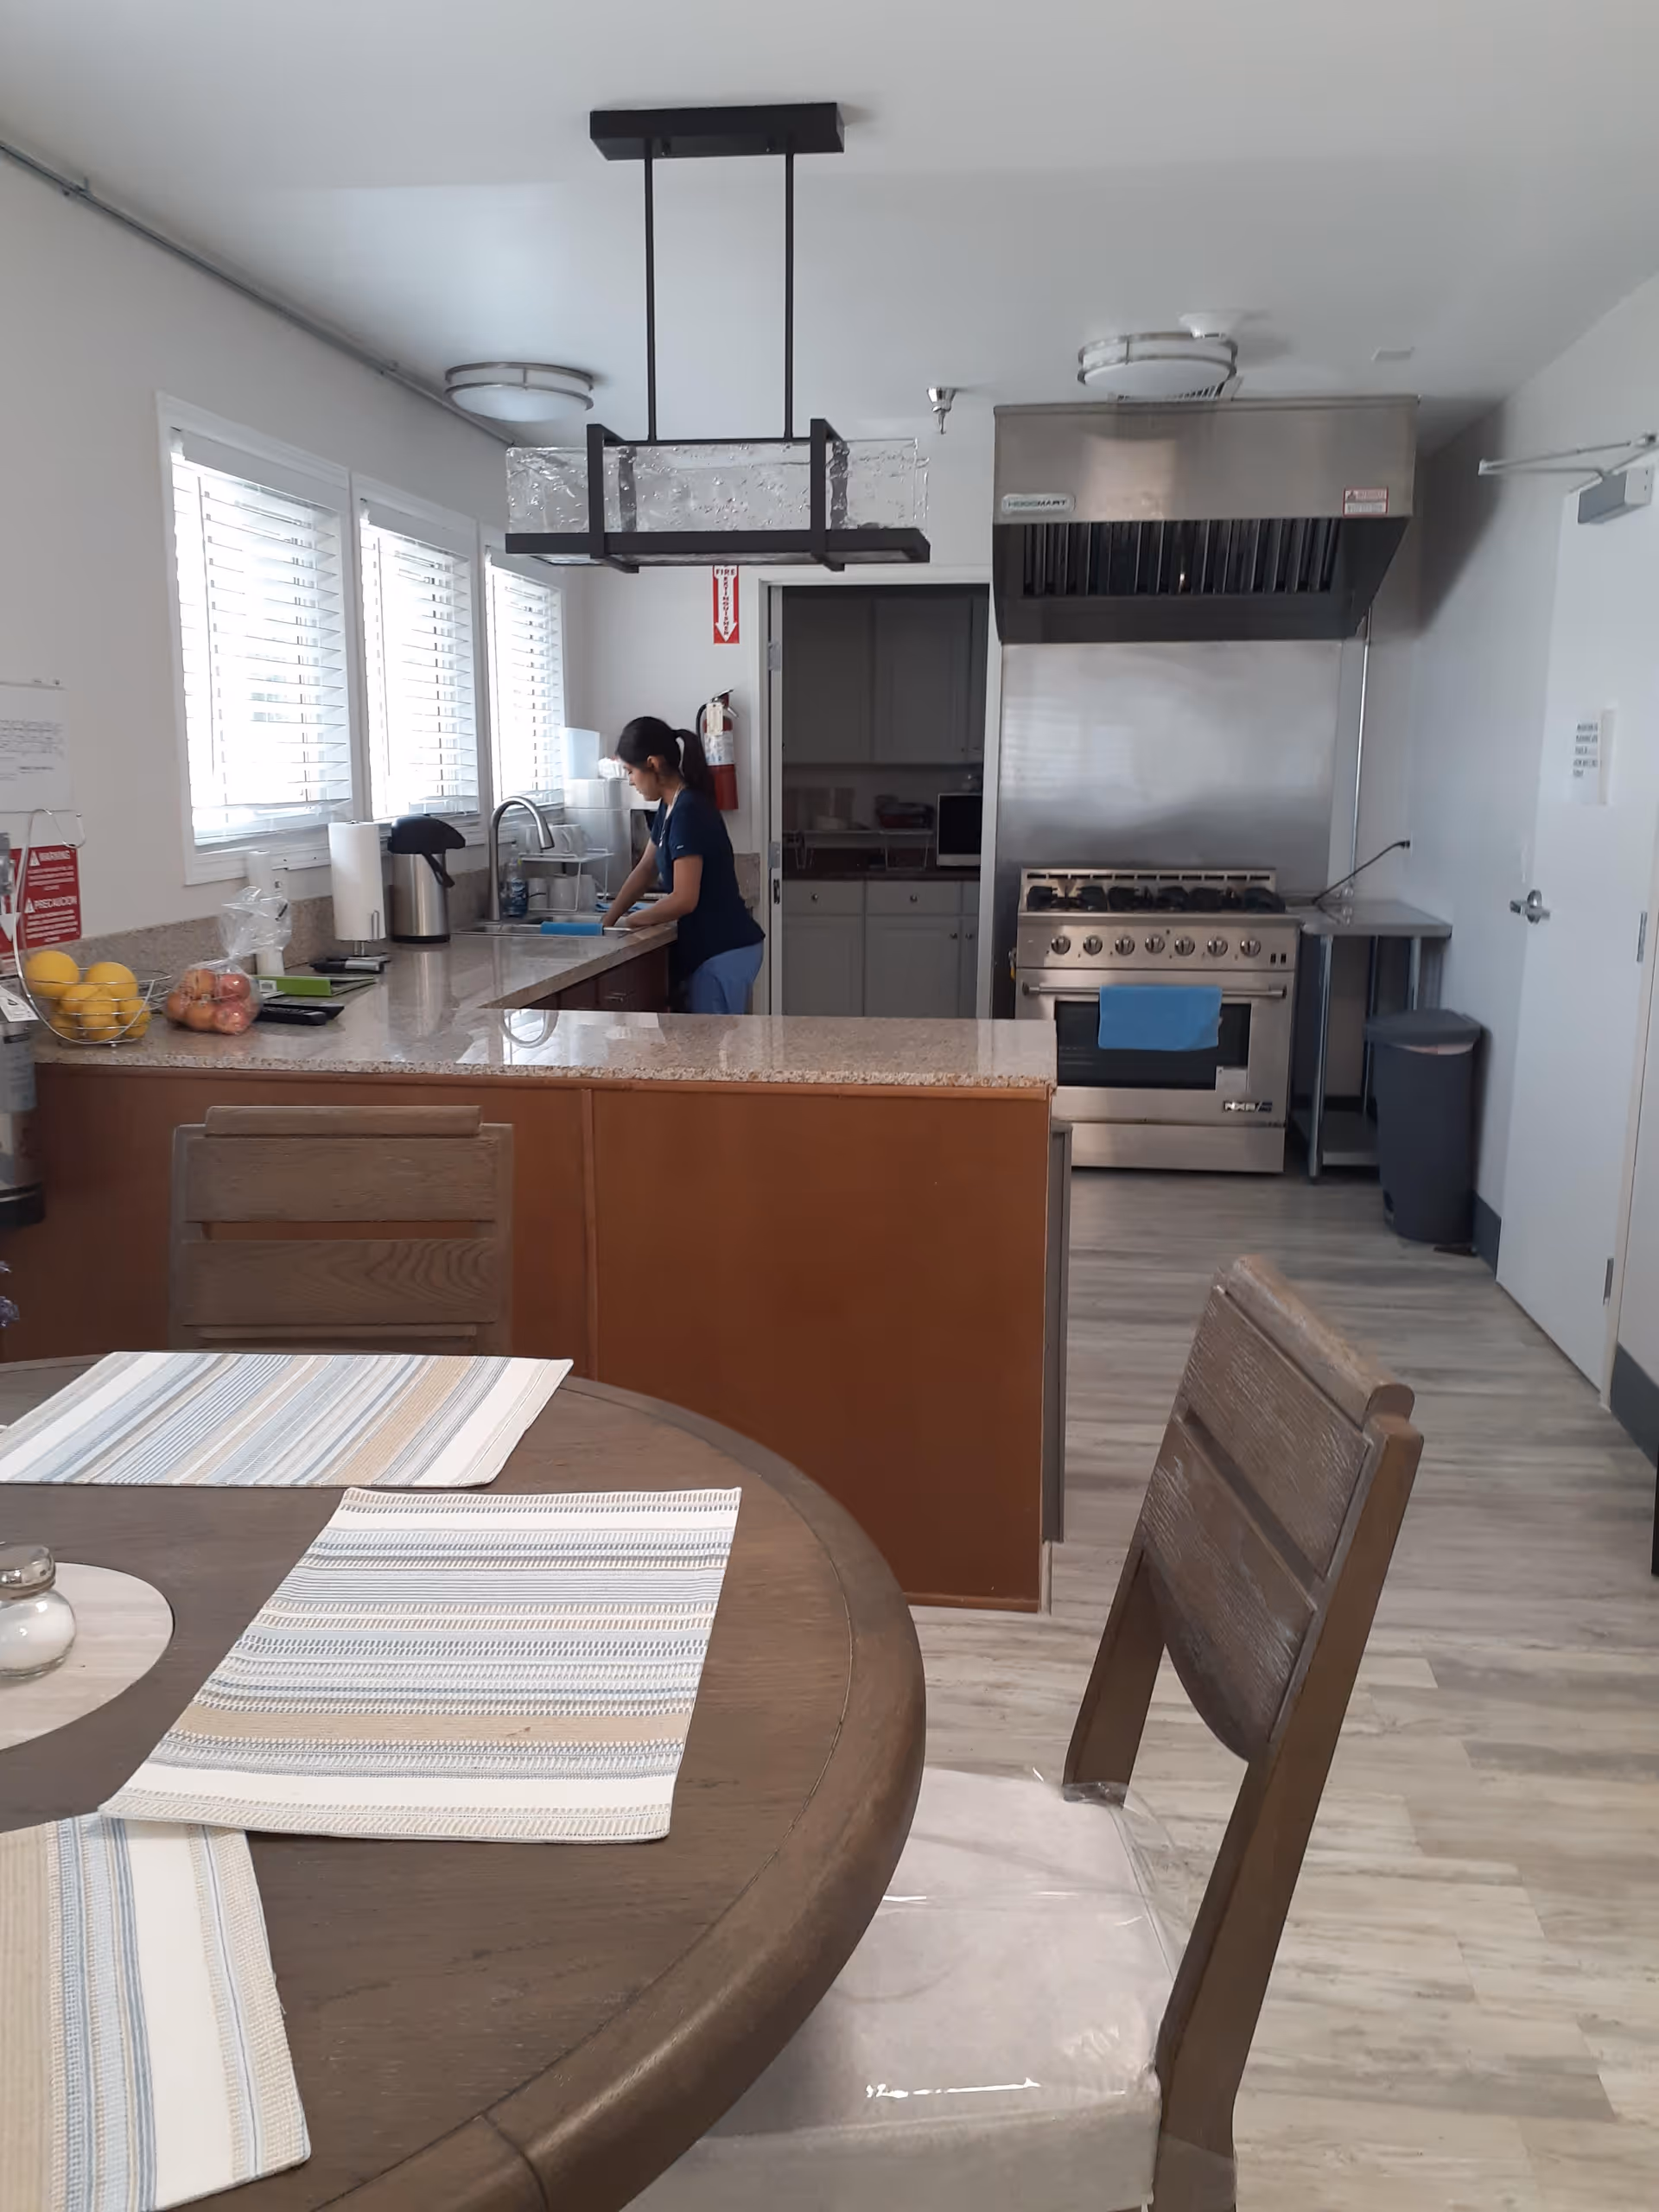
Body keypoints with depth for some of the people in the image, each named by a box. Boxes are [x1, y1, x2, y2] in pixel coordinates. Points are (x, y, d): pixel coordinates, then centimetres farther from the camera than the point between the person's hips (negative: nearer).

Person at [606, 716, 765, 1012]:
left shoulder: (688, 812, -19)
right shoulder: (670, 806, 9)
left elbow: (684, 899, -23)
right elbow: (646, 870, 19)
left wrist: (629, 922, -9)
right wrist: (608, 921, 13)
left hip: (724, 952, -9)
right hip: (711, 947, 9)